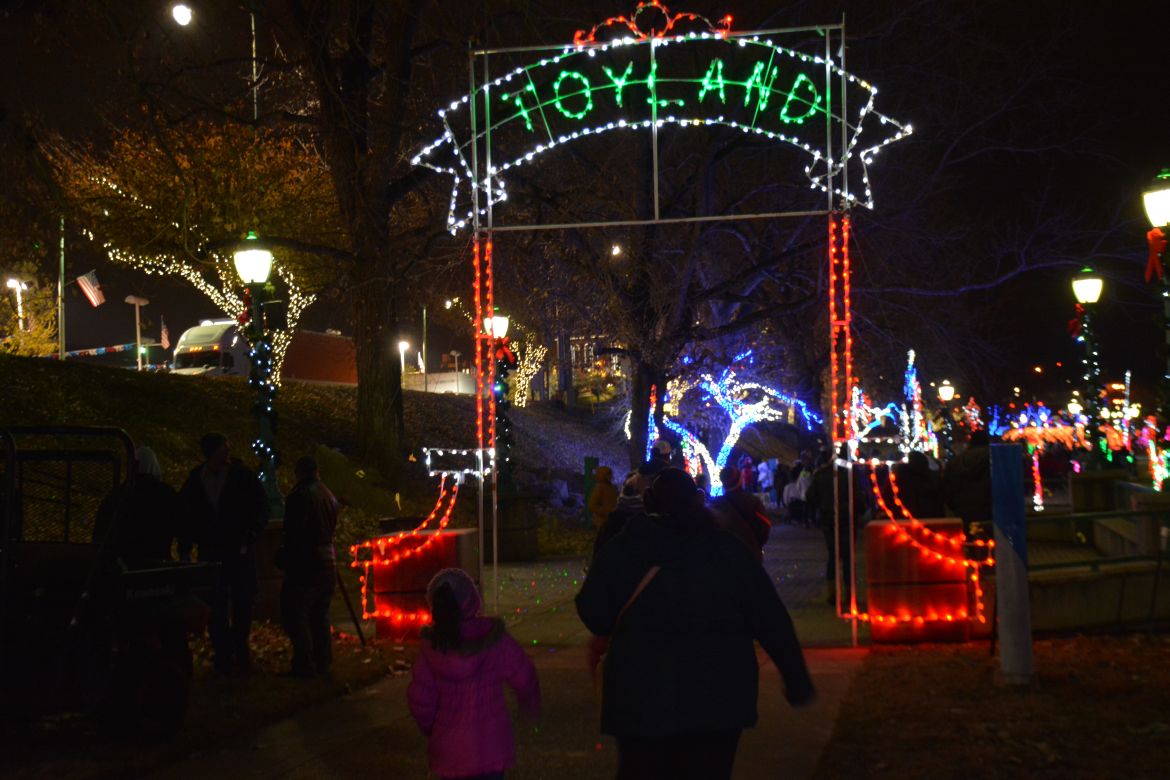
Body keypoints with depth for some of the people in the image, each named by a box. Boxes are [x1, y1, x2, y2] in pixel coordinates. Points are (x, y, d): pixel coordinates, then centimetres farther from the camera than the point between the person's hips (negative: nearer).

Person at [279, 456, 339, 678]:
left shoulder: (299, 496, -13)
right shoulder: (328, 496, 13)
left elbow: (294, 532, -16)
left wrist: (285, 557, -9)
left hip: (305, 562, -8)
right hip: (327, 561, 8)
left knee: (294, 613, -5)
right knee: (320, 614, 15)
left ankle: (304, 664, -10)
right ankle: (323, 662, 17)